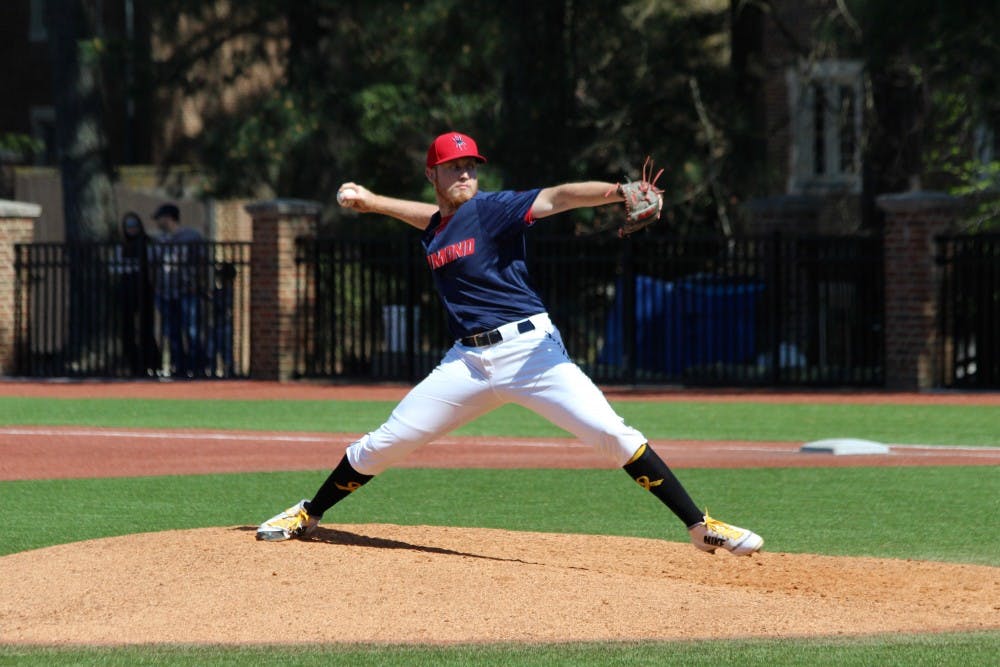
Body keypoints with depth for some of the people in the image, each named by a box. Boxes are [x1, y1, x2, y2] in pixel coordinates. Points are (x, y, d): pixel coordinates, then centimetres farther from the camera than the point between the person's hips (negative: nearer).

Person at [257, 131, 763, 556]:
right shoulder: (435, 228, 16)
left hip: (530, 348, -5)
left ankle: (700, 527, -15)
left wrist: (617, 192, -35)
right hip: (468, 360, 5)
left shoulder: (492, 209, -2)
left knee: (609, 432, -19)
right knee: (385, 443, 6)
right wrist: (366, 201, 43)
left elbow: (557, 198, -18)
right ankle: (308, 515, 26)